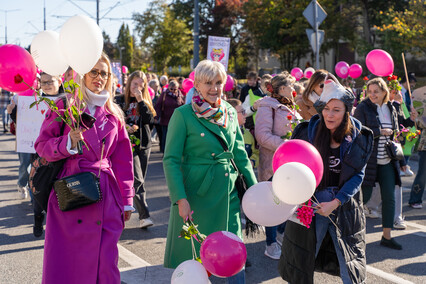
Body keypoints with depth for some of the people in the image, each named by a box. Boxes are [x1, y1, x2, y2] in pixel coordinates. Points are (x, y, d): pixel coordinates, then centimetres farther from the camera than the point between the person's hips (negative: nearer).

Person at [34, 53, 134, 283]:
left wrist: (127, 200, 9)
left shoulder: (113, 114, 12)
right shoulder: (65, 106, 2)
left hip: (105, 194, 3)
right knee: (66, 263, 0)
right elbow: (42, 145, 0)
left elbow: (123, 160, 12)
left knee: (104, 261, 2)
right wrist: (68, 143, -19)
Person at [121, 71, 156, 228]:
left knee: (140, 181, 9)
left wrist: (141, 100, -14)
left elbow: (149, 119, -8)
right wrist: (124, 127, -15)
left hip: (144, 145, 4)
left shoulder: (145, 101, 9)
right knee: (137, 181, -12)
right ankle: (144, 216, -14)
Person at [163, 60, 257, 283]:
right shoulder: (183, 115, -8)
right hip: (196, 193, -4)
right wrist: (180, 199, -17)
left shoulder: (230, 112, 8)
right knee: (193, 254, 6)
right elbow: (171, 160, -10)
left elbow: (240, 154, 14)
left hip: (229, 193, 4)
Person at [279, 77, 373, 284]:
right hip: (310, 203, 0)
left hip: (345, 204, 0)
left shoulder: (359, 137, -3)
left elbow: (358, 175, -4)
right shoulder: (308, 132, -4)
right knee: (302, 261, 8)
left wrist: (335, 202, -15)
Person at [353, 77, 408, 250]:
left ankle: (386, 236, 12)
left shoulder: (391, 109, 11)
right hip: (368, 160, -5)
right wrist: (381, 132, -16)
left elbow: (395, 135, 18)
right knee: (364, 196, -1)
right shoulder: (363, 108, -6)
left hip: (387, 162, 5)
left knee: (389, 198, 3)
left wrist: (401, 160, 16)